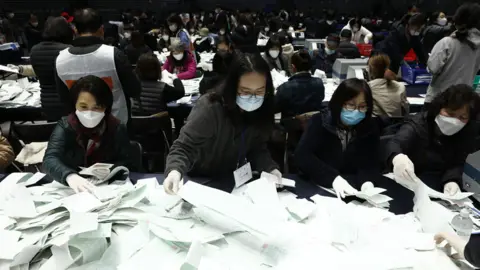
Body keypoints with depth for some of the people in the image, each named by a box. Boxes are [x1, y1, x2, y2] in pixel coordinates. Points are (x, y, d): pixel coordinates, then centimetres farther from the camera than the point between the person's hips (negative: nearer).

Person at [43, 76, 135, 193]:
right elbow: (50, 159, -19)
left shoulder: (117, 129, -3)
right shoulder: (65, 127, -5)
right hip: (71, 190, 0)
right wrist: (69, 176, -40)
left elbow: (127, 163, -1)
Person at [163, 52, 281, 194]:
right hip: (200, 181, -3)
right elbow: (184, 147, -26)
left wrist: (271, 168, -18)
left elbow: (258, 149, 0)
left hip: (233, 180, 4)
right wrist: (175, 171, -45)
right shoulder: (210, 108, -27)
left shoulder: (261, 111, -10)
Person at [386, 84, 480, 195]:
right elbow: (394, 143, -33)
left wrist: (451, 181, -30)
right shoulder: (420, 123, -16)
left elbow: (457, 164, -5)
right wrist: (397, 158, -59)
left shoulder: (467, 133, -5)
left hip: (439, 184, 3)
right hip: (408, 180, -3)